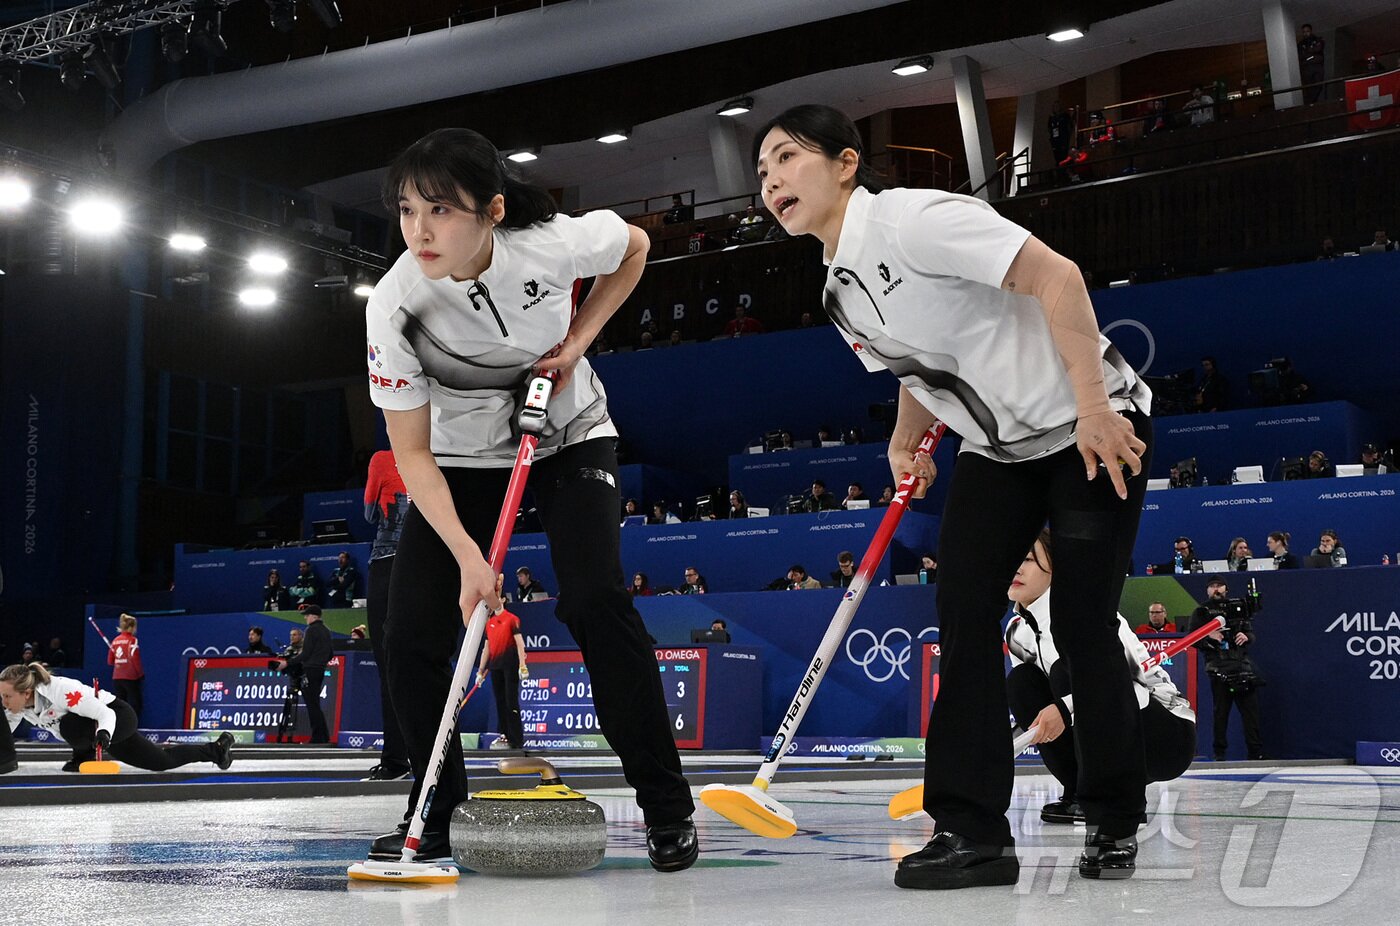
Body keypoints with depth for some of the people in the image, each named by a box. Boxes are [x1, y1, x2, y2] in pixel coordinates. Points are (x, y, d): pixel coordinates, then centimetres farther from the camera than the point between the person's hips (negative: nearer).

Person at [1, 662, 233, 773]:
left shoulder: (59, 690, -37)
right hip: (105, 731, 8)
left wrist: (103, 734, -53)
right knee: (162, 762, 15)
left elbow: (105, 714, -34)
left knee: (70, 726, -35)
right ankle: (215, 749, 37)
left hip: (116, 718, -8)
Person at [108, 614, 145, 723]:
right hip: (131, 677, -5)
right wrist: (141, 673, -7)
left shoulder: (115, 640, 7)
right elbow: (134, 658, -17)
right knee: (134, 706, 3)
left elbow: (110, 661, 9)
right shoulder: (132, 640, -9)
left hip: (117, 678, 5)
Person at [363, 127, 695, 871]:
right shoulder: (394, 306, -28)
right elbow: (412, 454, -21)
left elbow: (634, 247, -4)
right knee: (413, 633, -9)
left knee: (596, 600, -20)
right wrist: (469, 557, -30)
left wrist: (576, 342, -14)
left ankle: (667, 807, -8)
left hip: (567, 437, -1)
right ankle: (438, 814, 11)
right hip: (463, 456, 2)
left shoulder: (554, 242, -29)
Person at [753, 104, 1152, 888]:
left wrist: (1093, 410, -27)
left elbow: (1055, 277, -27)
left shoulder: (912, 219, -22)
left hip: (1094, 427, -8)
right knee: (964, 610, -8)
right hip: (998, 449, 8)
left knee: (1083, 625, -7)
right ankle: (973, 827, -7)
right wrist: (906, 443, 7)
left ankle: (1116, 823, 11)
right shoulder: (842, 293, 6)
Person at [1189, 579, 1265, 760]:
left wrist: (1246, 636, -5)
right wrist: (1208, 636, -12)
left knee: (1250, 708, -2)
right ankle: (1219, 751, 4)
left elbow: (1251, 632, 18)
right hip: (1218, 666, -2)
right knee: (1221, 709, -2)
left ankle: (1256, 751, 1)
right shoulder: (1201, 612, 11)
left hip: (1241, 663, 2)